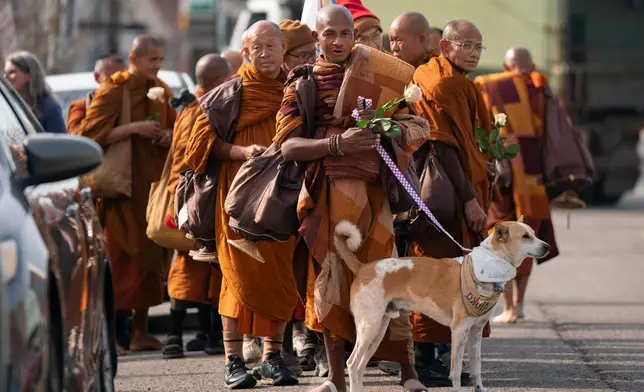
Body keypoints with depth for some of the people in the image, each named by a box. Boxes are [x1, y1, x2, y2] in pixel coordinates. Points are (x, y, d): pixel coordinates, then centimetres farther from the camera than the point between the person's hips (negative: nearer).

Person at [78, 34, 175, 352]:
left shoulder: (161, 91, 13)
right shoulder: (113, 90, -7)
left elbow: (175, 126, 25)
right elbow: (91, 132, -13)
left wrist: (169, 135, 1)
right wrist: (134, 127, -20)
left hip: (153, 181, 6)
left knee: (150, 254, 4)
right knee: (126, 257, -10)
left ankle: (141, 330, 9)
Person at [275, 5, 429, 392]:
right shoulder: (303, 82, 7)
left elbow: (416, 128, 8)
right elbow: (288, 145, -4)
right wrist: (338, 145, -19)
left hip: (370, 190, 0)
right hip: (325, 194, 0)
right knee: (328, 278, 0)